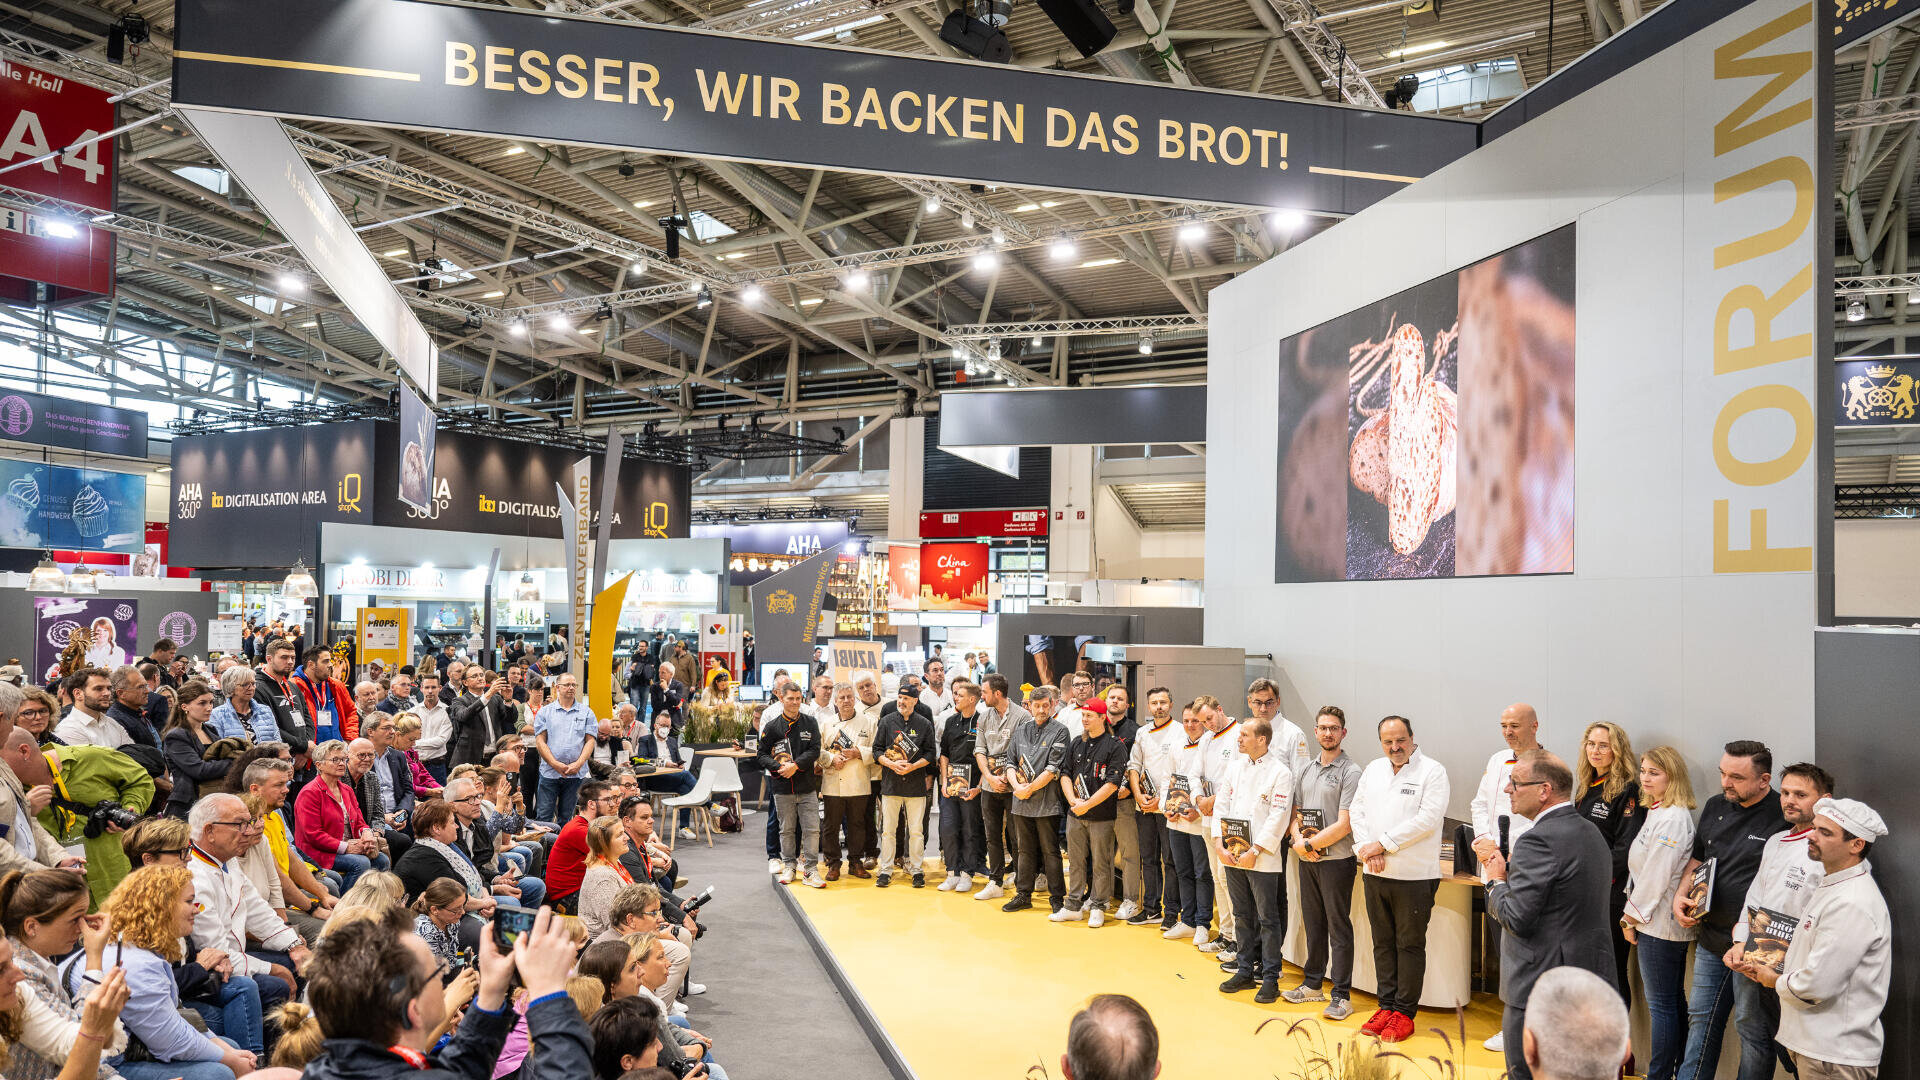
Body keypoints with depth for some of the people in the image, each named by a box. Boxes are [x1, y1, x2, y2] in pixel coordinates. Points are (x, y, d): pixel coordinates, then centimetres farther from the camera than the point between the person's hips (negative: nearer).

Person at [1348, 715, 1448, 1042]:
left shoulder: (1432, 771, -6)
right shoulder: (1373, 769, 12)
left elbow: (1427, 819, -15)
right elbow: (1358, 810, 10)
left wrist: (1382, 844, -14)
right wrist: (1367, 850, -6)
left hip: (1413, 875, -5)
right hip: (1375, 873, 5)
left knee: (1410, 944, 3)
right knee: (1383, 942, 12)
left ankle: (1404, 1012, 12)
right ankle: (1387, 1005, 22)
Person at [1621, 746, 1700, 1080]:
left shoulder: (1672, 819, -20)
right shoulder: (1657, 812, 12)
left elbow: (1656, 876, -19)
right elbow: (1639, 870, 15)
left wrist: (1632, 916, -11)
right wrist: (1631, 915, 13)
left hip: (1659, 924, -10)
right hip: (1659, 922, 10)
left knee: (1661, 1004, -2)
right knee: (1673, 1001, 16)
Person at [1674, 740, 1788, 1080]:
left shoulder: (1784, 816, -16)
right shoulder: (1715, 807, 6)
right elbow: (1697, 859, 20)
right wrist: (1681, 895, 4)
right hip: (1711, 940, 7)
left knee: (1753, 1029, 8)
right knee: (1701, 1021, 16)